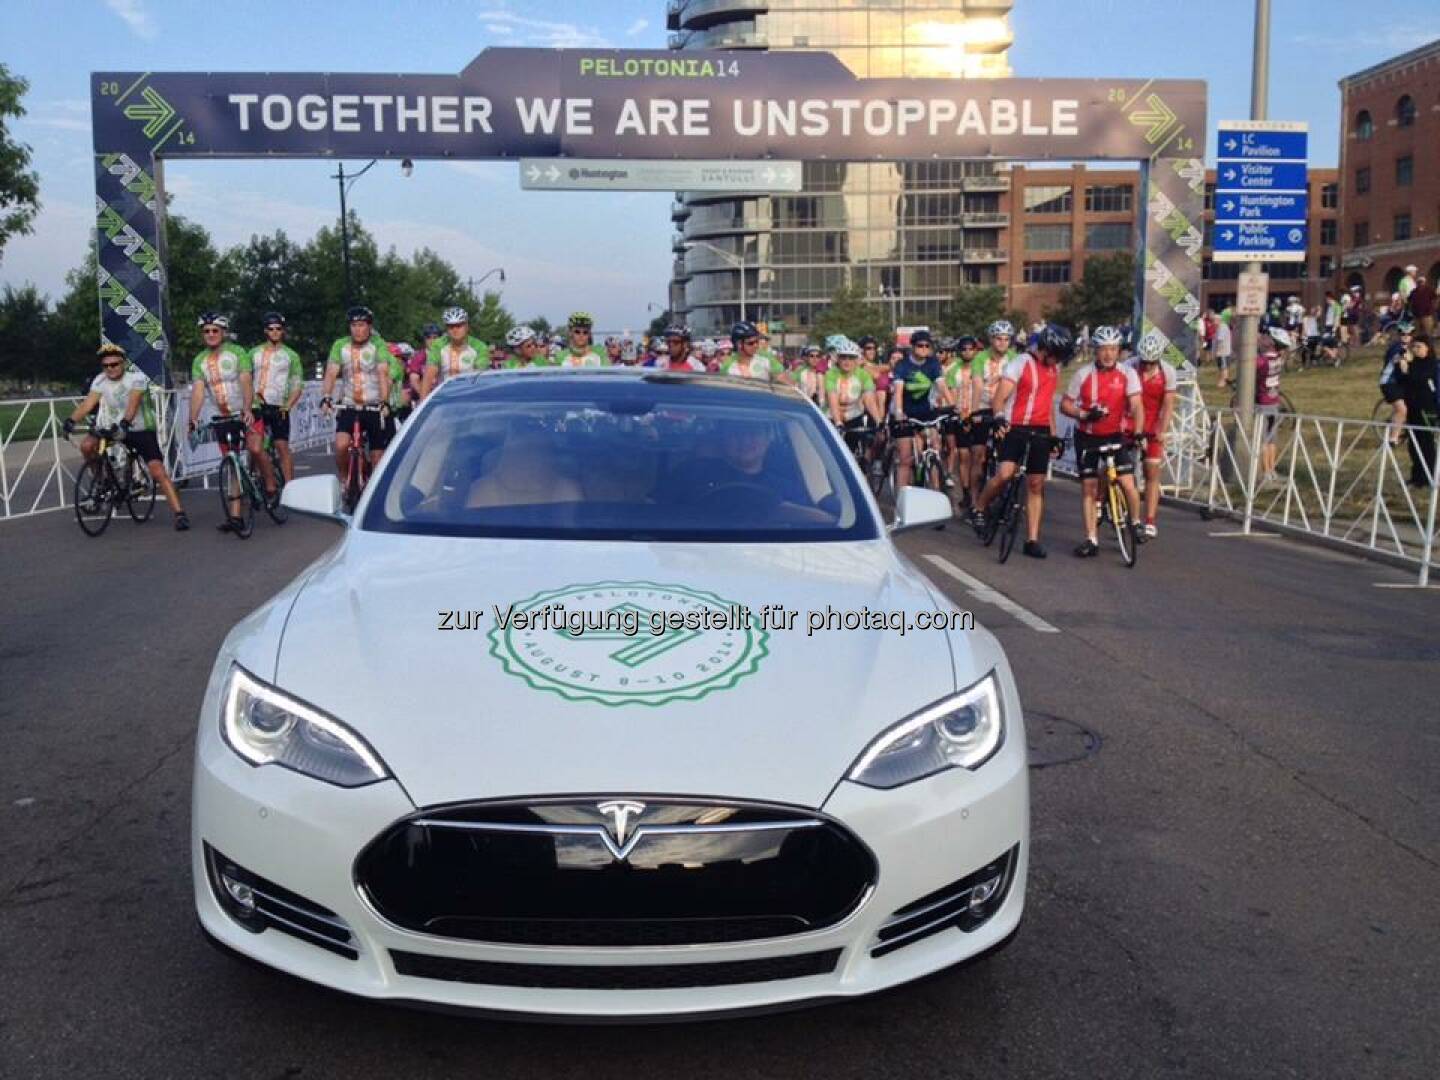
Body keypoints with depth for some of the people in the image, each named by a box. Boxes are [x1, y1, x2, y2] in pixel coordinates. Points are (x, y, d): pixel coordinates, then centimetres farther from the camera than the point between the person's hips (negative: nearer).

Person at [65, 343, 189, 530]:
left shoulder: (137, 377, -16)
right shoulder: (100, 380, -2)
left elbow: (133, 402, -32)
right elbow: (88, 403, -14)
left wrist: (125, 422, -49)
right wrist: (71, 419, -32)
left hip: (142, 430, -4)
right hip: (113, 427, 5)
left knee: (158, 471, -18)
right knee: (86, 445, -21)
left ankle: (180, 514, -19)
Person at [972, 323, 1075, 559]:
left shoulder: (1054, 367, 13)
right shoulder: (1021, 363, -8)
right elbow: (1000, 396, -16)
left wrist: (1053, 433, 23)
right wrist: (999, 417, -36)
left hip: (1041, 432, 6)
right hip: (1015, 428, -6)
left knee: (1036, 485, 4)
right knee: (1005, 474, -23)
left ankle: (1032, 540, 8)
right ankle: (979, 509, 3)